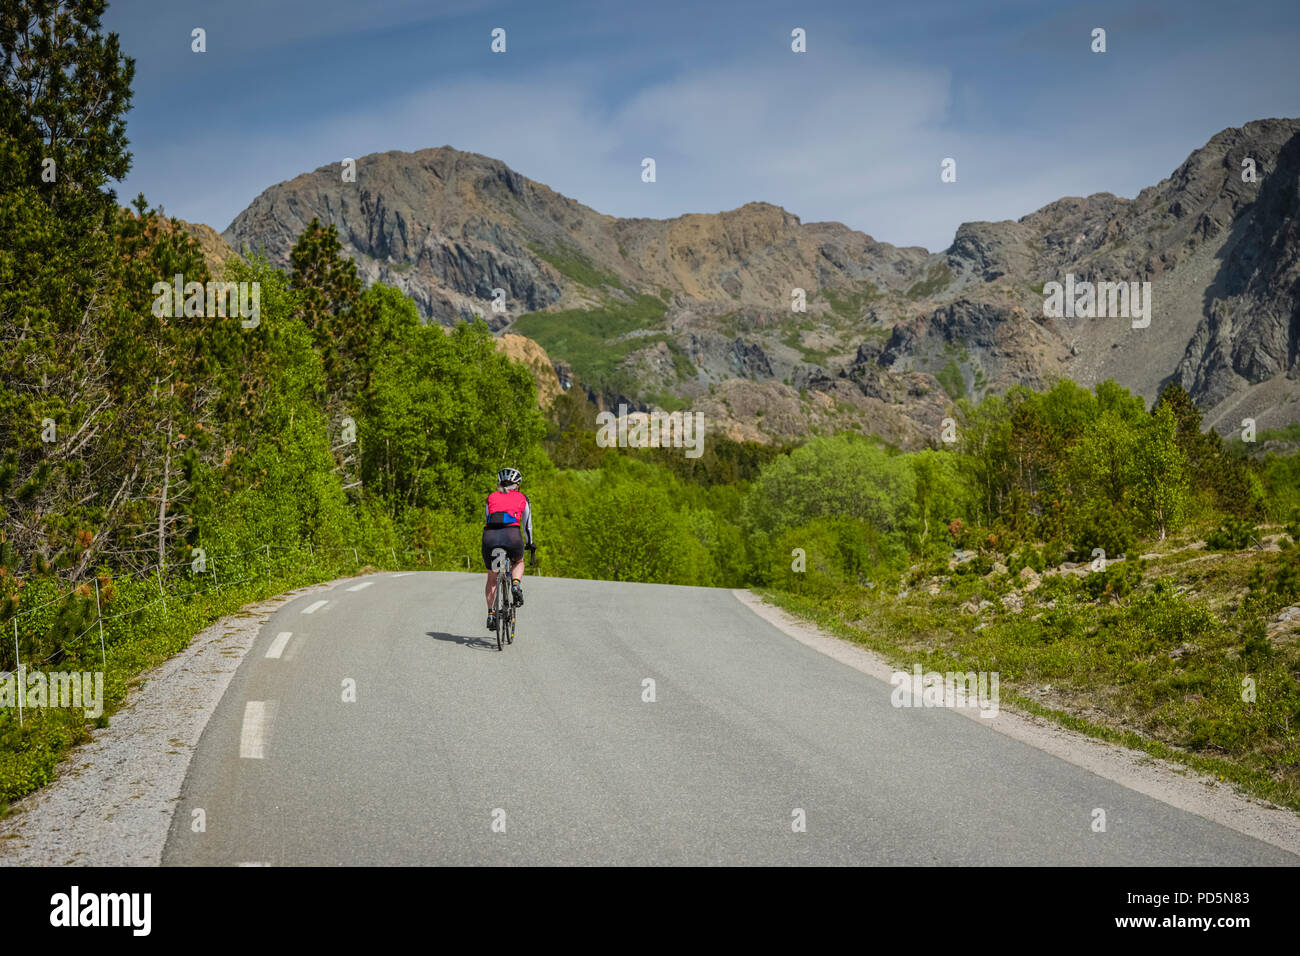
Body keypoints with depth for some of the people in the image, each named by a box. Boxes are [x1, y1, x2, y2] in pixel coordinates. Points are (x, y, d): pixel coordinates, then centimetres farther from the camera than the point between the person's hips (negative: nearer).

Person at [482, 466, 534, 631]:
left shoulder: (491, 498, 25)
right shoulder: (522, 498, 22)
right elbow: (527, 523, 30)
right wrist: (530, 543, 44)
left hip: (490, 537, 1)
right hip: (512, 535, -1)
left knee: (492, 577, 20)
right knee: (518, 562, 31)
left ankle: (491, 614, 14)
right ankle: (516, 585, 2)